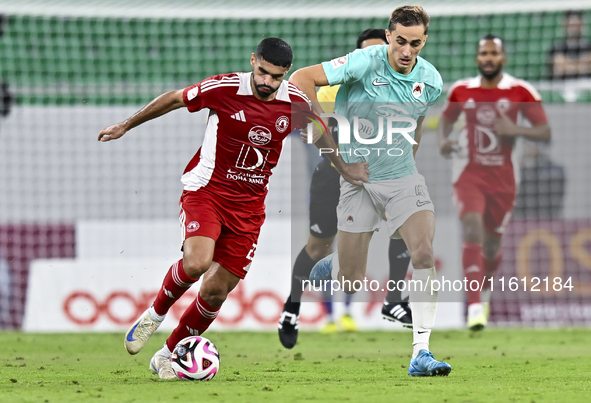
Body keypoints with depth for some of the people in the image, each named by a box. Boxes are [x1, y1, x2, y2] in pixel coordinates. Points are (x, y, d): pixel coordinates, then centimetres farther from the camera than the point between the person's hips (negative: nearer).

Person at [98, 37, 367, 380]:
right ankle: (155, 315, 0)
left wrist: (344, 168, 26)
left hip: (248, 206, 4)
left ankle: (167, 356, 19)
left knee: (216, 291, 0)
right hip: (206, 190, -3)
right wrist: (125, 127, 10)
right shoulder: (224, 88, -13)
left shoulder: (296, 103, -4)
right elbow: (173, 99, 1)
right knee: (196, 263, -29)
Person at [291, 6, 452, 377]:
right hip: (358, 179, -3)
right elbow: (301, 78, -14)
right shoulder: (365, 63, -17)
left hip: (403, 178, 3)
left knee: (424, 253, -20)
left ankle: (421, 353, -19)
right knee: (350, 281, 0)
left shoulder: (431, 80, -2)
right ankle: (329, 268, 40)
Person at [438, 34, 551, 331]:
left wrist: (515, 130, -22)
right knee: (472, 231, -21)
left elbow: (545, 132, -5)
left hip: (502, 178, 1)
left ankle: (484, 290, 43)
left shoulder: (520, 92, -6)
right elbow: (446, 119, 18)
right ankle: (475, 307, -26)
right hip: (469, 174, 0)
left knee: (492, 245, 11)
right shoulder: (462, 91, 1)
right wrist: (443, 141, -3)